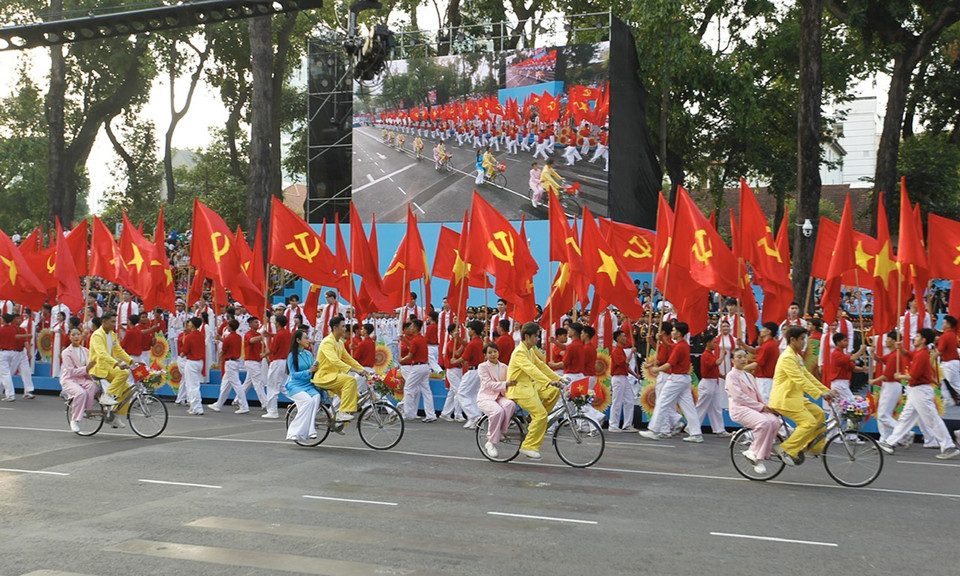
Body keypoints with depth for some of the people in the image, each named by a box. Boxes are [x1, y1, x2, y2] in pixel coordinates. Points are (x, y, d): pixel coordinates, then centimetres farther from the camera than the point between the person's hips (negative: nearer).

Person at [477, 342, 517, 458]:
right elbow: (489, 384, -14)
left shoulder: (504, 367, 16)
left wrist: (513, 383, -17)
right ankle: (491, 442, -22)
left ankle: (500, 433, -23)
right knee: (498, 411, -35)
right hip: (486, 397, -4)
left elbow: (509, 381, 7)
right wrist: (505, 384, -26)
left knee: (510, 404, -32)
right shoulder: (483, 366, 0)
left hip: (500, 397, 4)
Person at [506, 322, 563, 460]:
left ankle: (534, 419, 7)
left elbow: (541, 365, 15)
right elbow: (531, 369, -31)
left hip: (529, 385, 9)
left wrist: (558, 378, 7)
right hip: (518, 389, -9)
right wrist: (549, 382, -40)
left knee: (554, 392, -3)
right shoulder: (519, 352, -19)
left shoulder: (530, 351, 12)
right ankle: (528, 447, -11)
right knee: (541, 415, -18)